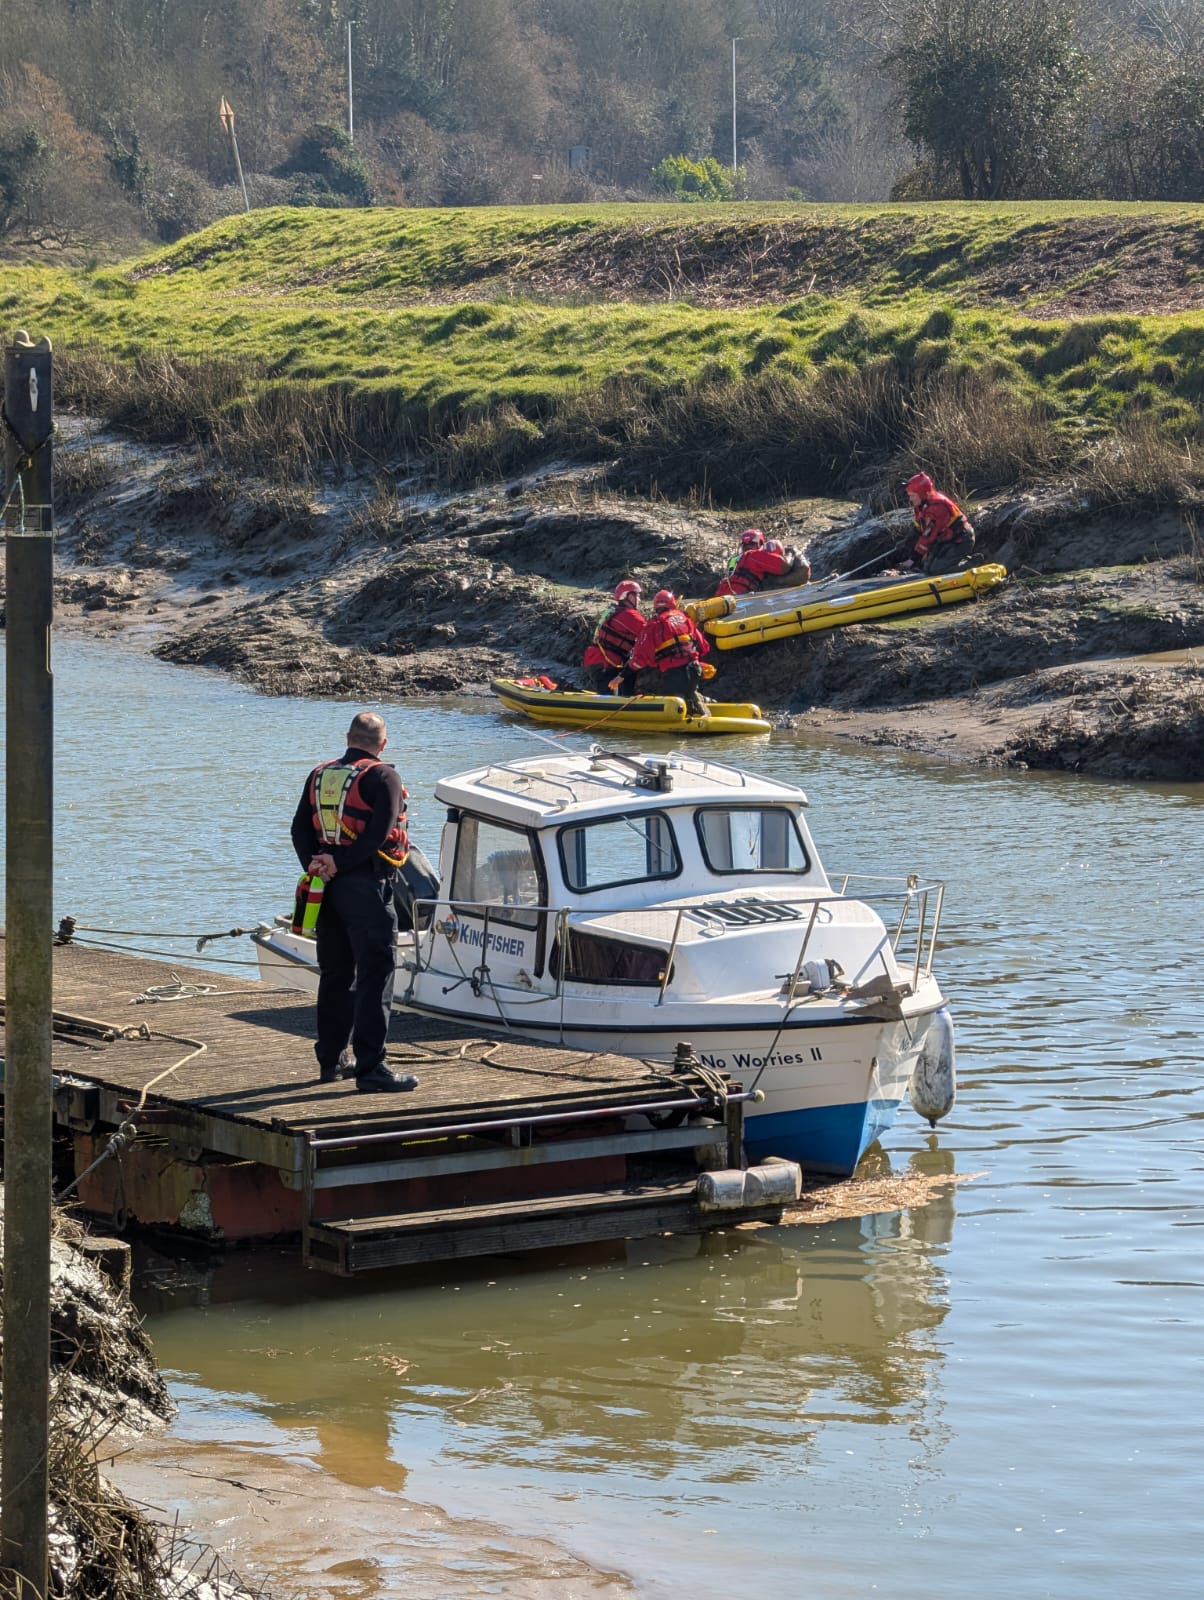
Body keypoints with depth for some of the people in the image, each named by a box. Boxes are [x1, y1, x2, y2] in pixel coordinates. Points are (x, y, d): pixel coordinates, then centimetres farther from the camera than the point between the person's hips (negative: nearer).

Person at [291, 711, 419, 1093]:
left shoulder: (319, 775, 12)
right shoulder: (382, 777, -8)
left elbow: (300, 828, 5)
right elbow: (379, 832, -18)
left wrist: (314, 864, -7)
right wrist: (341, 863, -14)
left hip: (329, 888, 7)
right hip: (366, 887, -7)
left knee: (335, 975, 16)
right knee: (375, 977, -5)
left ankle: (331, 1061, 22)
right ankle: (371, 1069, -9)